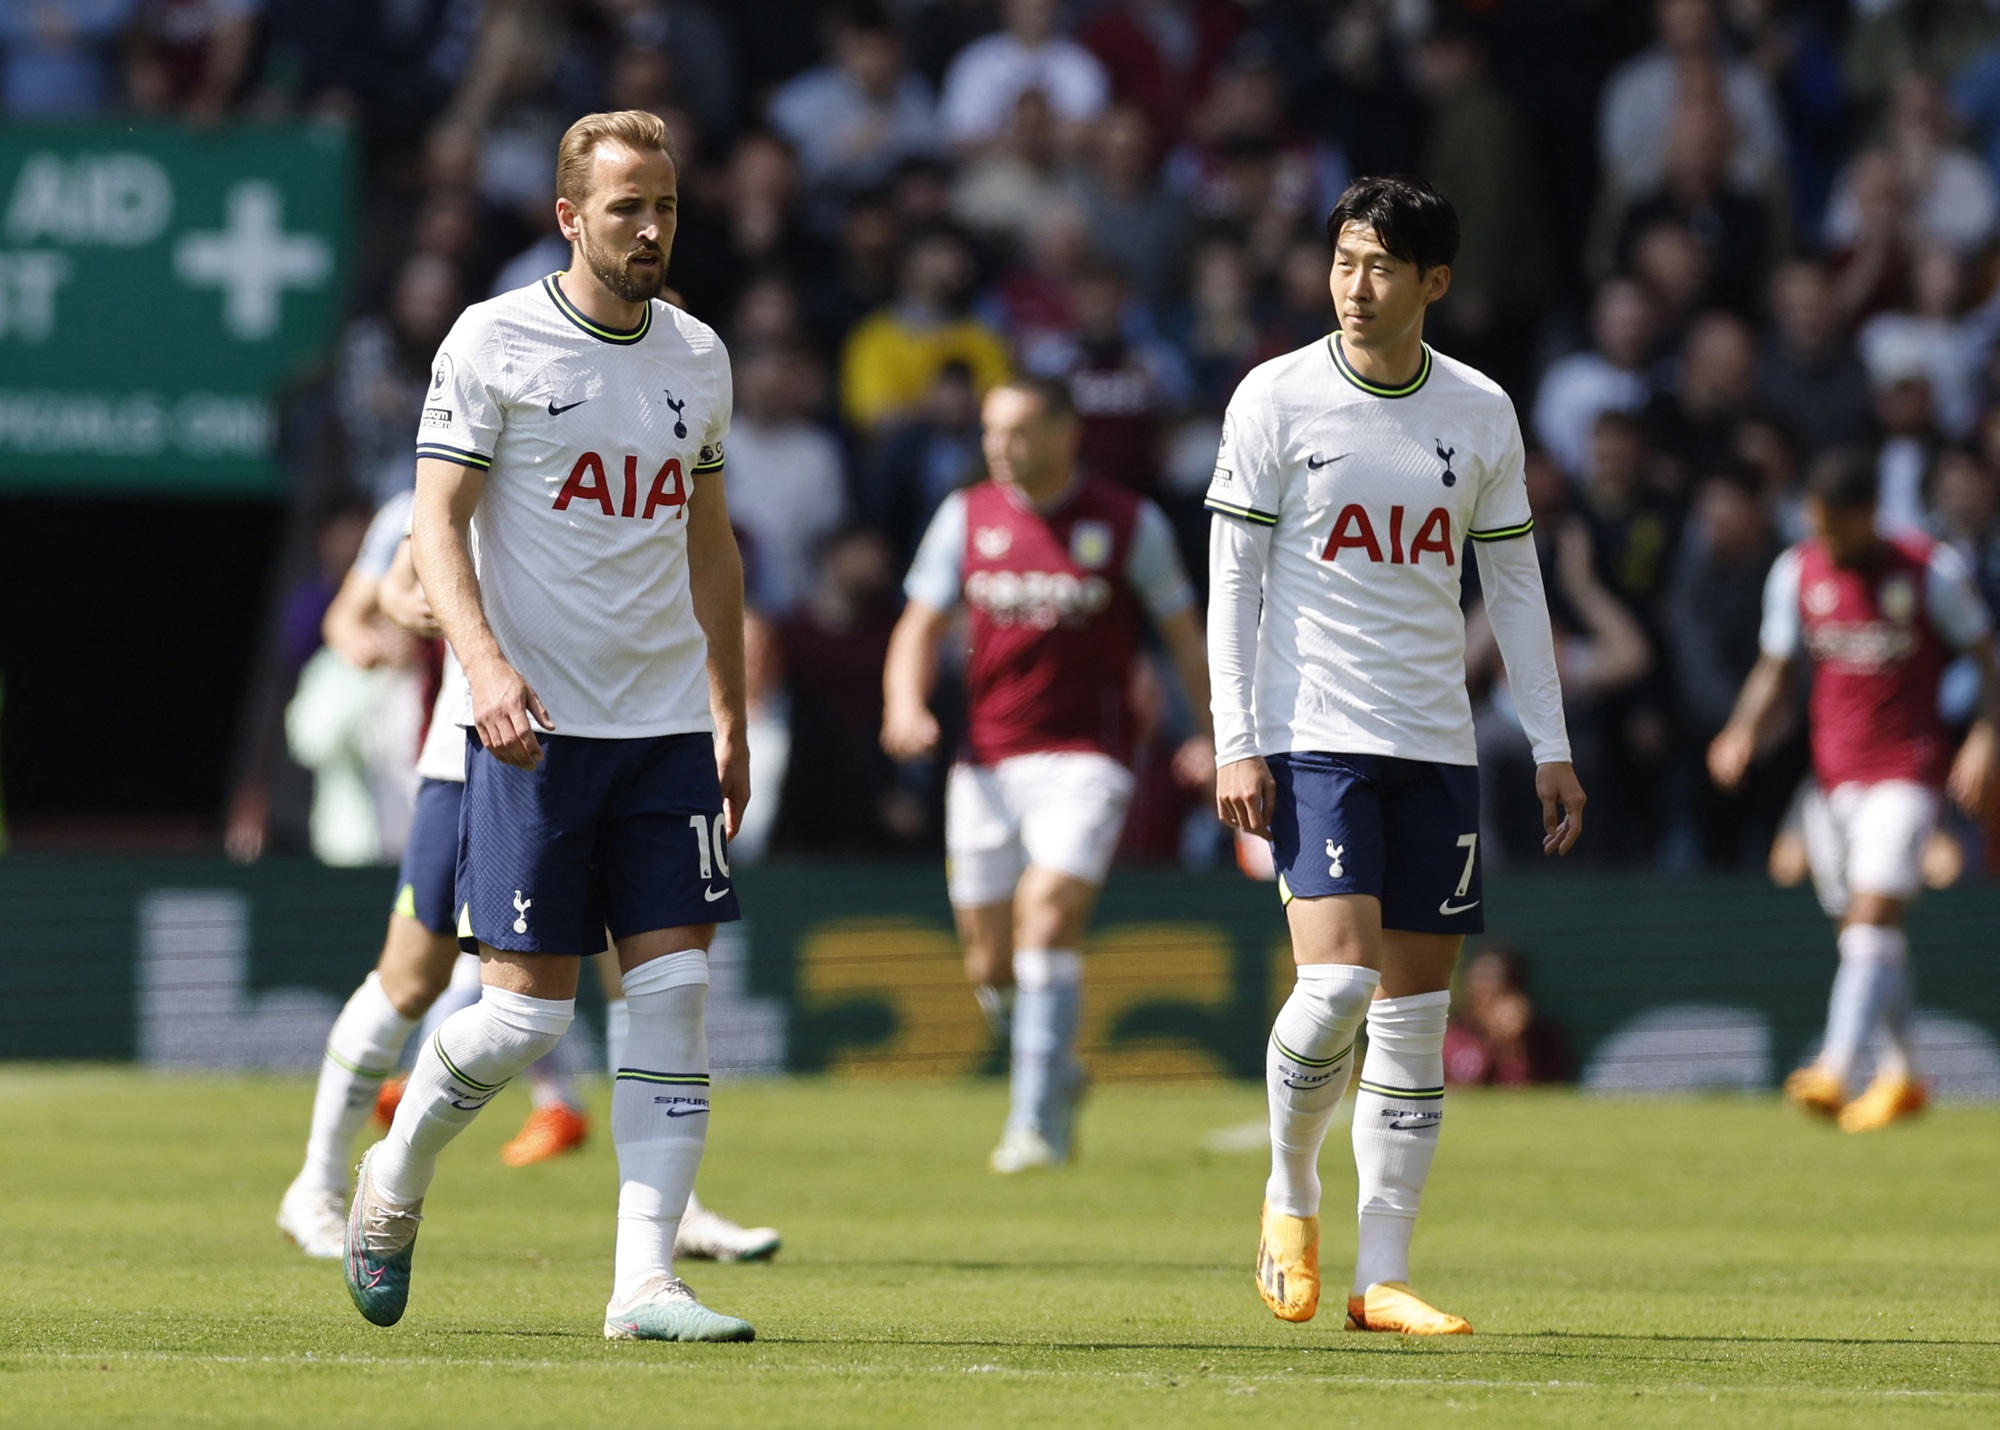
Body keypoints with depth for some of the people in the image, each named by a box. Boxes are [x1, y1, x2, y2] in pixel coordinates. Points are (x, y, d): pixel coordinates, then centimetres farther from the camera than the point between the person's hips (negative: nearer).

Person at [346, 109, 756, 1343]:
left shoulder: (697, 355, 12)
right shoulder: (494, 342, -5)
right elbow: (436, 520, -8)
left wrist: (729, 720, 19)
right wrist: (485, 662, -23)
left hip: (668, 723, 5)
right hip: (535, 728, -5)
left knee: (676, 989, -5)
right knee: (528, 1010, -6)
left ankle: (646, 1283, -4)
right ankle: (394, 1182, 22)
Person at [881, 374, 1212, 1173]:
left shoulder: (1130, 524, 1)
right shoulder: (966, 517, 8)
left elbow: (1184, 632, 9)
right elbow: (922, 625, 7)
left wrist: (1213, 736, 8)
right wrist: (906, 707, -11)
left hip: (1083, 761, -4)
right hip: (986, 763, 4)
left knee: (1048, 918, -21)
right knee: (991, 963, 5)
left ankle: (1037, 1124, -18)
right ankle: (1057, 1073, 34)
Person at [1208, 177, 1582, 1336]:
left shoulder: (1481, 413, 7)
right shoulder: (1278, 398, -2)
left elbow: (1514, 583, 13)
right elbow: (1234, 576, -1)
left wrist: (1553, 749, 9)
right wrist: (1235, 745, -8)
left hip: (1435, 747, 4)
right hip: (1311, 738, -4)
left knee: (1417, 1007, 2)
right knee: (1337, 982, -18)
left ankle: (1384, 1278, 7)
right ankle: (1292, 1196, 8)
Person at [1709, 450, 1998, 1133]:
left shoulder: (1932, 570, -7)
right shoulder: (1795, 574, 4)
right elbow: (1776, 668, 13)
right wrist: (1744, 730, -5)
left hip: (1908, 769, -5)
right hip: (1832, 770, 5)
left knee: (1872, 921, -18)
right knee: (1862, 931, 10)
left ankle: (1834, 1072, -29)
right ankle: (1901, 1076, 25)